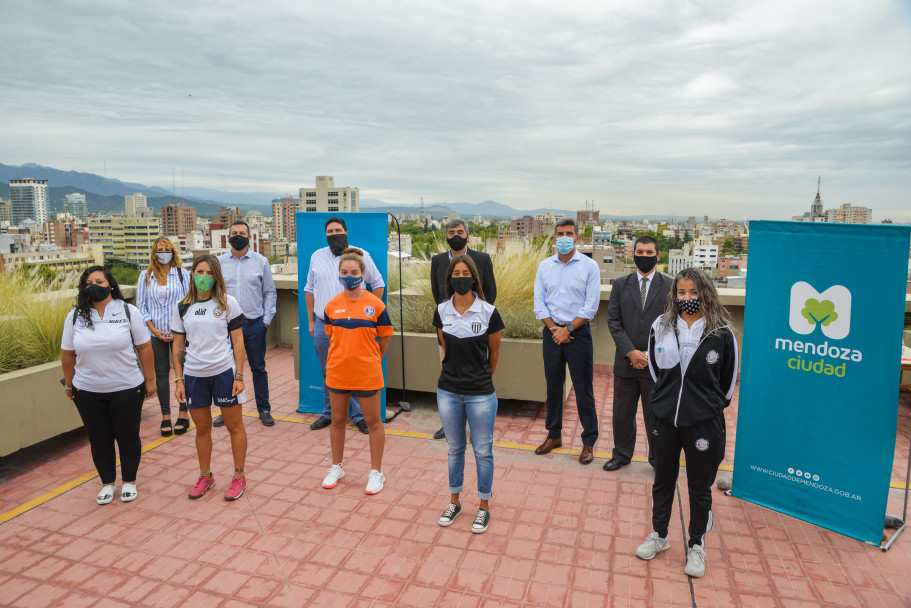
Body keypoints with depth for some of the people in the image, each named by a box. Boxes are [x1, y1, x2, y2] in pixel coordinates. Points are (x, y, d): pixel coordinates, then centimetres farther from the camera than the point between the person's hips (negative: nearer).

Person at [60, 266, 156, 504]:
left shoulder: (128, 311, -4)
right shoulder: (75, 317, 2)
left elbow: (144, 348, -2)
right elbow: (67, 354, 9)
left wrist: (149, 380, -2)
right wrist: (69, 384, 12)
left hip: (126, 389, -2)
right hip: (87, 392, 2)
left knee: (128, 436, 7)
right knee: (99, 439, 12)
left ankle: (129, 481, 26)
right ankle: (107, 483, 30)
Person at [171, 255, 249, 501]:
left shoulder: (228, 303, -3)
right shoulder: (183, 307, 6)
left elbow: (238, 341, -3)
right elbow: (178, 346, 9)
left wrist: (239, 376, -8)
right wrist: (178, 379, 3)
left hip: (224, 372, -3)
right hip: (193, 375, 3)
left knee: (234, 426, 5)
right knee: (202, 428, 14)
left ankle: (239, 476, 19)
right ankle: (205, 476, 30)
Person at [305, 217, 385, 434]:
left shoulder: (361, 255, 2)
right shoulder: (317, 256, 10)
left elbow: (378, 283, 8)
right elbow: (310, 289, 16)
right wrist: (311, 321, 12)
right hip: (323, 325, 3)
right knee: (328, 373, 11)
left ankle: (359, 415, 13)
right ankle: (329, 413, 25)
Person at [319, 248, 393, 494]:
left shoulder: (375, 304, -8)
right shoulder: (331, 305, 1)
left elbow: (385, 338, 0)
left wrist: (371, 360, 7)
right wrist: (344, 356, 9)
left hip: (367, 373, -3)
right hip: (337, 372, 3)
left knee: (373, 422, 7)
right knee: (337, 420, 16)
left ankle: (376, 472, 22)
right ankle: (336, 468, 34)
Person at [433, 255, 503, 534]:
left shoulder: (488, 312, -11)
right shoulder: (442, 312, -1)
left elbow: (494, 353, 3)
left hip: (480, 394, -3)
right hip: (448, 391, 3)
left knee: (482, 451, 10)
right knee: (455, 448, 18)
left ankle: (484, 507, 27)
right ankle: (454, 501, 35)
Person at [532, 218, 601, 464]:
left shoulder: (589, 266, -3)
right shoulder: (544, 266, 6)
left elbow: (591, 305, -7)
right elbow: (539, 302, 4)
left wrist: (568, 329, -11)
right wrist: (553, 328, -7)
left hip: (578, 332, -3)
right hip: (552, 332, 3)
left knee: (583, 388, 1)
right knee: (553, 385, 12)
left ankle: (589, 442, 14)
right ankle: (554, 435, 26)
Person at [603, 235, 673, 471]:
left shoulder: (670, 285, -1)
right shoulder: (620, 284, 5)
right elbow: (613, 321, 0)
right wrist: (630, 352, -11)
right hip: (626, 361, 2)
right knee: (622, 412, 13)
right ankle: (621, 455, 31)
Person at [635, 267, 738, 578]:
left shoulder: (721, 333, -10)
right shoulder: (661, 327, -3)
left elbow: (728, 380, 3)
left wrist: (710, 404, 11)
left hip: (704, 424, -2)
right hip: (664, 418, 3)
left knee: (700, 488, 12)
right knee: (663, 480, 18)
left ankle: (696, 546, 32)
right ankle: (659, 535, 38)